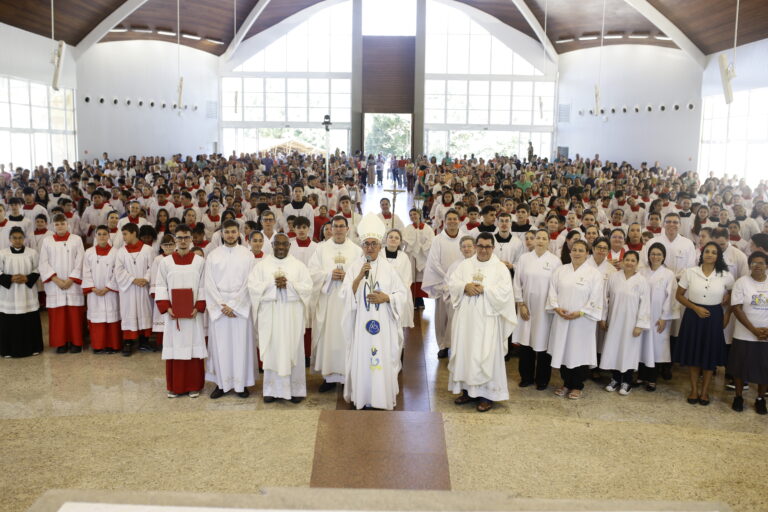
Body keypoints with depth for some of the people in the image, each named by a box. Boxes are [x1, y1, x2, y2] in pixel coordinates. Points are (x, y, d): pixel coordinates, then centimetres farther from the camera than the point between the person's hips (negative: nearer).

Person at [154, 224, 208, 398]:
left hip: (193, 313, 0)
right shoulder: (165, 262, 4)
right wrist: (167, 308, -9)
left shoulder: (200, 261, 2)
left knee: (193, 347, 2)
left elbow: (203, 287, 1)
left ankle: (194, 386, 13)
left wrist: (198, 307, -11)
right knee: (174, 348, 4)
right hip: (173, 313, 1)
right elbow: (160, 287, 3)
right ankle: (174, 387, 15)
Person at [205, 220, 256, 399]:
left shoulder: (247, 255, 2)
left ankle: (242, 383, 9)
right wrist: (222, 306, -9)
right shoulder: (213, 255, 6)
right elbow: (209, 283, 1)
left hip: (240, 306, -1)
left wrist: (233, 305, -11)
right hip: (218, 306, 1)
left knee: (241, 343, 1)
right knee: (220, 345, 2)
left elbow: (248, 283, -3)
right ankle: (221, 383, 10)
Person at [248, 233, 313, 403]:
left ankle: (296, 389, 12)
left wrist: (289, 284, -15)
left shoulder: (299, 265, 6)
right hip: (270, 315, 0)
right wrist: (273, 283, -14)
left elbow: (307, 287, -2)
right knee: (272, 351, 2)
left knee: (293, 350, 3)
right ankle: (272, 390, 12)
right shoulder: (261, 265, 7)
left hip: (292, 315, 0)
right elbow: (253, 287, -3)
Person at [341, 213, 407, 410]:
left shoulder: (388, 267, 2)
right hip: (361, 321, 0)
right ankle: (362, 397, 17)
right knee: (361, 357, 2)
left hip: (384, 322, 1)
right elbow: (346, 294, -8)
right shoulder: (355, 265, 0)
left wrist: (386, 298, -11)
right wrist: (360, 276, -19)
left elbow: (403, 294, 5)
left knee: (384, 358, 2)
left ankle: (382, 397, 16)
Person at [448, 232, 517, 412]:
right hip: (466, 317, 4)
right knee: (464, 351, 7)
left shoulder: (500, 267, 1)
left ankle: (487, 394, 5)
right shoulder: (465, 264, 12)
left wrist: (484, 289, -18)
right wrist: (465, 286, -14)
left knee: (486, 354, -3)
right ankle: (468, 390, 19)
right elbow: (452, 282, 4)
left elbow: (504, 290, -9)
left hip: (487, 318, -4)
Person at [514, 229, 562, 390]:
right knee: (526, 341, 6)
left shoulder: (555, 261, -1)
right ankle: (526, 376, 21)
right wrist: (520, 304, -2)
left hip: (545, 308, -2)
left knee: (542, 342, 3)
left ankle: (542, 379, 18)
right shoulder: (524, 258, 4)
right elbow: (517, 282, 4)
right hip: (526, 307, 2)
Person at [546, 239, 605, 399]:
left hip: (582, 321, -3)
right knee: (563, 351, 8)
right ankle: (566, 383, 23)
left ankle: (577, 386, 17)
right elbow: (552, 290, 7)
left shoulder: (594, 273, -3)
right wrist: (556, 308, -9)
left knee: (579, 352, 2)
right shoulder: (561, 271, 8)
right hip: (561, 319, 3)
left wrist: (580, 313, -15)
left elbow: (596, 299, -7)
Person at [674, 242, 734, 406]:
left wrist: (728, 314, 7)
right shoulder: (689, 272, -6)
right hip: (693, 315, 0)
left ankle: (705, 390, 24)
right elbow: (679, 295, 0)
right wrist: (696, 308, -10)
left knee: (710, 354, 8)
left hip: (714, 317, 0)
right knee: (693, 353, 7)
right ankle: (694, 389, 22)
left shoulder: (725, 276, -4)